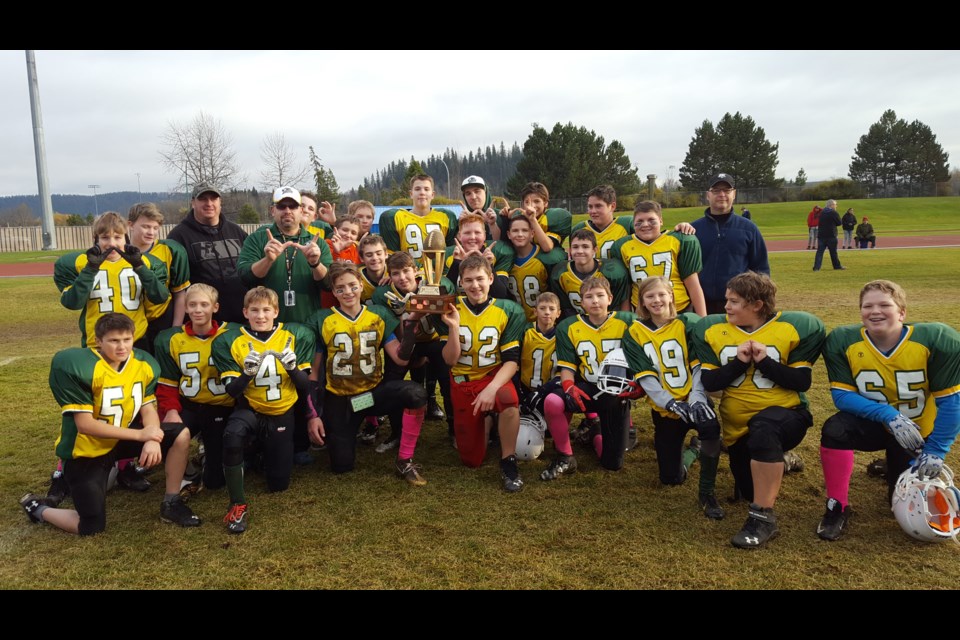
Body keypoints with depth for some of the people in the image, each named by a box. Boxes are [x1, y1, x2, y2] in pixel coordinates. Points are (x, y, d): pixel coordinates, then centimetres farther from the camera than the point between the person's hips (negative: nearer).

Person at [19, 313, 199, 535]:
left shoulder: (144, 363, -8)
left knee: (180, 435, -8)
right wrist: (140, 435, -26)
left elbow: (148, 409, -4)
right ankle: (38, 508, 25)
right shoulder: (80, 368, -26)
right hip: (86, 450, -5)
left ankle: (171, 504, 5)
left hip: (121, 439, 6)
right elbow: (85, 425, -26)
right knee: (91, 527, -4)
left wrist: (152, 439, -26)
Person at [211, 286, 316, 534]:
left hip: (282, 414, 2)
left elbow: (305, 386, -6)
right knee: (232, 435, -38)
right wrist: (247, 372, -31)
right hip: (250, 410, -2)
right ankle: (238, 506, -20)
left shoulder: (295, 335, -6)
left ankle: (266, 451, 43)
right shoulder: (229, 341, -9)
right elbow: (232, 391, -11)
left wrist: (293, 367, -26)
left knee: (279, 484, 7)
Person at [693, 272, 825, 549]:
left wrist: (765, 361, -22)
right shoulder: (712, 330, -2)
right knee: (749, 492, 6)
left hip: (786, 414, -4)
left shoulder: (792, 328, -9)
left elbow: (802, 382, -11)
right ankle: (775, 461, 43)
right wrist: (738, 363, -20)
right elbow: (709, 383, -6)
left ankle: (763, 517, -27)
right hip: (738, 425, 4)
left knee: (762, 426, -40)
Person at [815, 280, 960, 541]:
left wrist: (936, 451, -17)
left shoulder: (936, 340, -20)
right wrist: (889, 416, -31)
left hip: (917, 431, 0)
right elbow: (842, 395, -17)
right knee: (835, 429, -33)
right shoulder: (843, 341, -18)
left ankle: (893, 468, 36)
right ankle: (837, 507, -13)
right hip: (874, 423, 0)